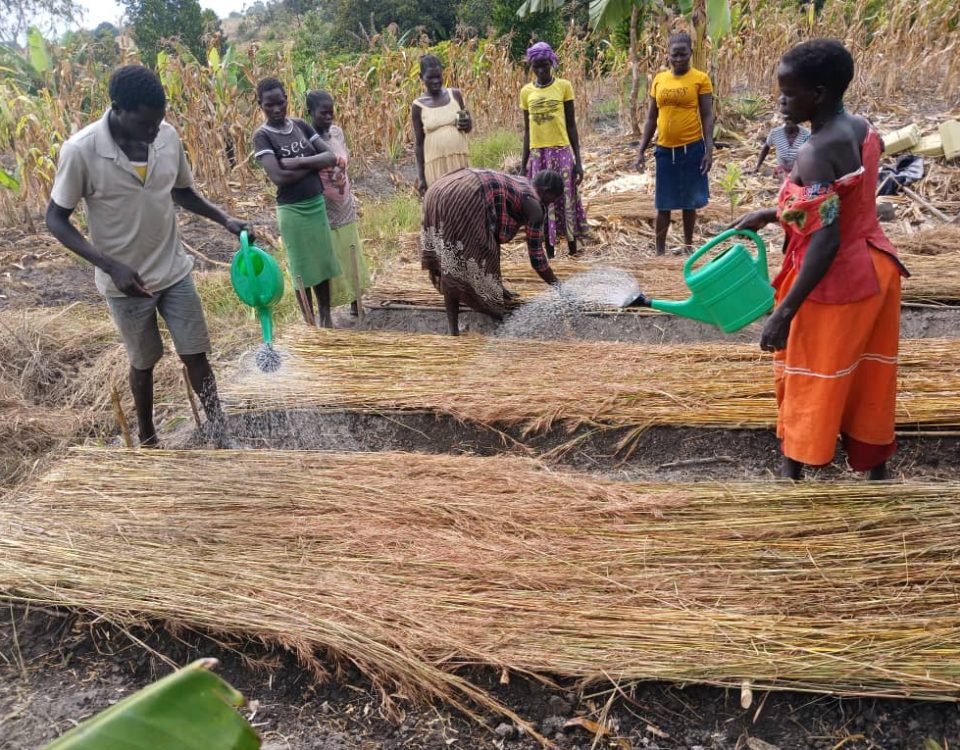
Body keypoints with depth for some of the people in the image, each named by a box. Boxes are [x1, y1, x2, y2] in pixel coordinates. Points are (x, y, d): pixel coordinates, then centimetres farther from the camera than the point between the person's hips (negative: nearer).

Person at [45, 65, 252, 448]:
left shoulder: (168, 136, -8)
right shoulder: (80, 150, -21)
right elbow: (56, 219, -12)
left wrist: (226, 220, -6)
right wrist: (111, 266, -24)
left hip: (175, 271, 3)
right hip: (125, 282, -2)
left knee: (196, 355, 6)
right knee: (144, 362, 14)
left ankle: (219, 429, 22)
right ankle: (147, 437, 37)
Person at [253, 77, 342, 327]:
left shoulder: (300, 125, 5)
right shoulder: (262, 135, -10)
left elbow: (332, 157, -3)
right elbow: (278, 177, -22)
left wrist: (297, 162, -16)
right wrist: (314, 165, -13)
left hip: (317, 204, 5)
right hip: (292, 210, -5)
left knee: (323, 262, 13)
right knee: (302, 269, 4)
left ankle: (326, 318, 27)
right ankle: (310, 323, 17)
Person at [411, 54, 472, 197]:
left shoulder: (455, 95, 4)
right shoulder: (418, 106, -2)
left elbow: (470, 126, 12)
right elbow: (419, 143, 0)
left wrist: (466, 123, -13)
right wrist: (420, 175, -4)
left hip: (460, 161, 2)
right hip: (436, 164, -2)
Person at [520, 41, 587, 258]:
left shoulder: (563, 86, 0)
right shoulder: (526, 92, 6)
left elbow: (571, 125, 1)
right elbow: (527, 130, 11)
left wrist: (578, 160, -3)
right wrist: (523, 164, 9)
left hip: (561, 151, -2)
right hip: (538, 154, 2)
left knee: (566, 200, 0)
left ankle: (573, 252, 10)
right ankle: (549, 254, 11)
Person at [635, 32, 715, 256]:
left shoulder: (701, 79, -3)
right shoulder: (659, 79, 6)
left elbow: (707, 116, -4)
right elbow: (651, 117, 10)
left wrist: (709, 150, -12)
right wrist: (642, 151, 6)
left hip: (692, 149, -2)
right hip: (665, 150, 3)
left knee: (690, 201, 7)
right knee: (664, 203, 6)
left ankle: (688, 246, 21)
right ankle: (660, 251, 13)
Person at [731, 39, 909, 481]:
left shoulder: (817, 152, -25)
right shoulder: (862, 130, 2)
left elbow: (825, 241, -29)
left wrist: (784, 312, -28)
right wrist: (769, 215, 17)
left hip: (835, 284, -8)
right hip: (874, 269, 9)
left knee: (809, 380, 10)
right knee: (868, 377, 21)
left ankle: (793, 470, 28)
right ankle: (876, 468, 37)